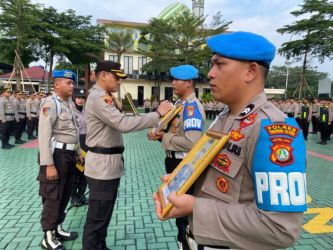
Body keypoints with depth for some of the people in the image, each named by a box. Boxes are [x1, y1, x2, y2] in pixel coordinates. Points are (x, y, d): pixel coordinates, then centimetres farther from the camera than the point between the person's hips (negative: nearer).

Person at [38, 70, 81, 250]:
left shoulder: (68, 103, 13)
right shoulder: (51, 103, -14)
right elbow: (44, 135, -20)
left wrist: (77, 153, 19)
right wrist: (48, 164, -24)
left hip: (69, 154, 9)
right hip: (57, 154, -9)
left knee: (65, 194, 19)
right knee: (52, 197, 4)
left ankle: (58, 228, 37)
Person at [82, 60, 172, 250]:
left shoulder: (103, 97, 17)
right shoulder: (98, 97, -18)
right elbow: (124, 124, -29)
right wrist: (158, 114, -25)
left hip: (110, 163, 11)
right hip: (102, 164, -11)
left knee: (103, 214, 22)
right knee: (97, 217, 2)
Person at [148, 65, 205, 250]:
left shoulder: (192, 106, -21)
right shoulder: (181, 104, 9)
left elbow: (192, 143, -31)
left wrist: (165, 137, -18)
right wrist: (160, 135, -1)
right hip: (175, 162, 10)